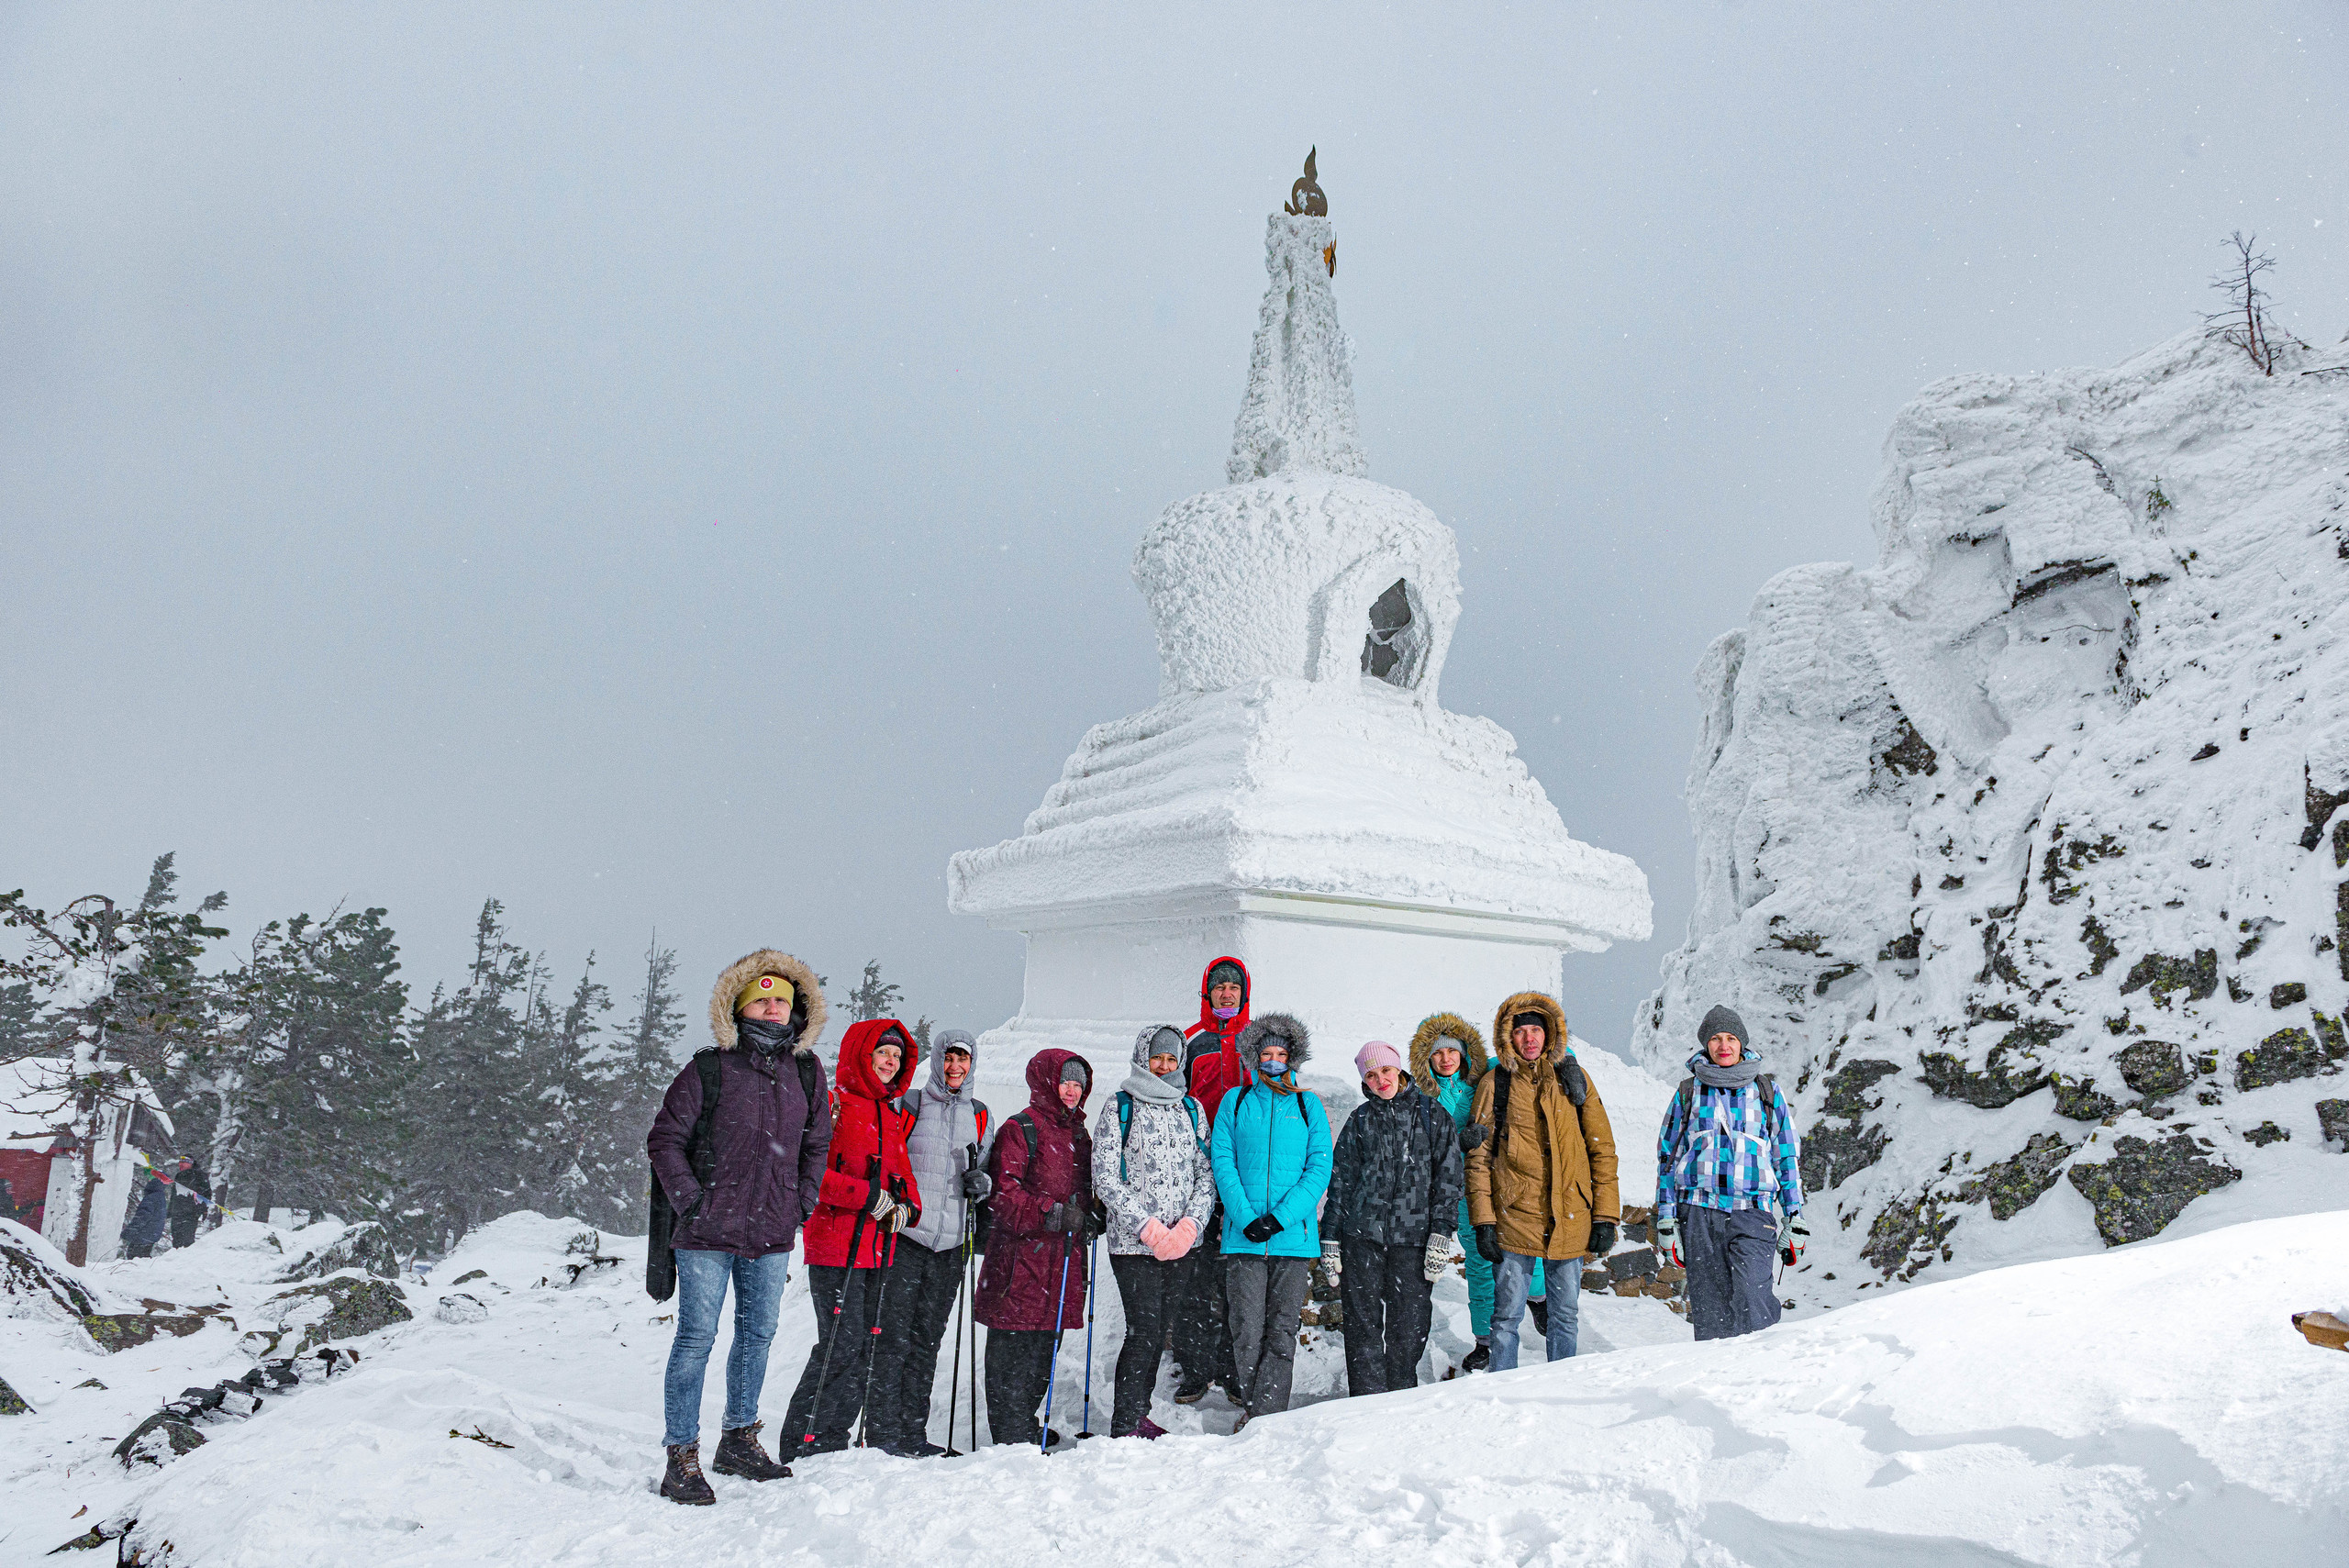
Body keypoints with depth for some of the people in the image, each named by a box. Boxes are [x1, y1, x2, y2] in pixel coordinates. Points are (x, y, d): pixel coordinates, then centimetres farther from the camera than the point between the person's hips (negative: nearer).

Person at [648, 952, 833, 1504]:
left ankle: (739, 1440, 31)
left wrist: (803, 1201, 9)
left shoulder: (807, 1076, 5)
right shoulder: (708, 1071, -8)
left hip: (773, 1235, 5)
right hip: (708, 1233, -5)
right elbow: (665, 1139, -4)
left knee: (758, 1334, 14)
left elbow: (817, 1143, 18)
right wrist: (690, 1201, -10)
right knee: (697, 1336, -2)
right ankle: (682, 1457, 8)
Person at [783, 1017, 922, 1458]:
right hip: (836, 1244, -7)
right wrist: (866, 1195, -18)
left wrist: (906, 1207, 1)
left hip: (880, 1249, 7)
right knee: (842, 1346, -9)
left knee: (873, 1347, 9)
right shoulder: (833, 1104, -5)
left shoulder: (896, 1117, 19)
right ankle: (806, 1442, 3)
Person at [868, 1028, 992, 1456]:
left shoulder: (978, 1114, 13)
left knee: (928, 1339, 9)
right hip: (908, 1233, -4)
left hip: (952, 1242, 4)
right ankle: (885, 1432, 2)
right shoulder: (911, 1106, 1)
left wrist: (981, 1183, 0)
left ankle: (913, 1432, 16)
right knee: (895, 1337, -6)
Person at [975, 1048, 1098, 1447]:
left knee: (1047, 1341, 13)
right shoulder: (1020, 1129, -8)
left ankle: (1026, 1423, 26)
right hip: (1023, 1253, -8)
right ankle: (1011, 1432, 5)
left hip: (1063, 1257, 8)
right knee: (1015, 1342, -4)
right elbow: (1002, 1192, -15)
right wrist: (1053, 1214, -21)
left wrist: (1088, 1217, 8)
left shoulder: (1079, 1134, 18)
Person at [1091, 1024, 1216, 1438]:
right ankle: (1123, 1426, 1)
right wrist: (1148, 1228, -14)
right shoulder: (1120, 1107, -1)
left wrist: (1190, 1225, -8)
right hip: (1133, 1241, -4)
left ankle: (1138, 1414, 23)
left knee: (1158, 1331, 10)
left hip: (1180, 1243, 4)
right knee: (1144, 1331, -9)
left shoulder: (1192, 1109, 12)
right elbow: (1106, 1178, -7)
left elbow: (1206, 1173, 8)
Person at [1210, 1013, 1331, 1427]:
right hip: (1243, 1236, 0)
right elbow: (1222, 1163, 2)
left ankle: (1268, 1416, 6)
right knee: (1247, 1331, 0)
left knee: (1281, 1332, 0)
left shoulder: (1309, 1105, 9)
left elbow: (1319, 1168, 1)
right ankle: (1252, 1407, 17)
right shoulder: (1235, 1101, 10)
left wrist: (1279, 1218, -12)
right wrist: (1247, 1218, -12)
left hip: (1294, 1236, 0)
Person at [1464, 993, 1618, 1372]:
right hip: (1514, 1217, -2)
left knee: (1565, 1315, 11)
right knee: (1507, 1315, 1)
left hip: (1570, 1220, 2)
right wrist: (1483, 1220, -7)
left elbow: (1602, 1148, 7)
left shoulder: (1573, 1077, 6)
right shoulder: (1496, 1083, 1)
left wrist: (1605, 1216, 1)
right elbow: (1479, 1156, 1)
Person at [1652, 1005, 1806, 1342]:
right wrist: (1665, 1220, 7)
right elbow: (1667, 1156, 14)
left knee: (1751, 1310, -16)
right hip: (1698, 1212, 1)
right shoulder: (1689, 1093, 12)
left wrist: (1794, 1218, 9)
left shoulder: (1767, 1091, 12)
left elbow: (1788, 1156, 15)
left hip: (1751, 1212, -1)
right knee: (1710, 1312, -1)